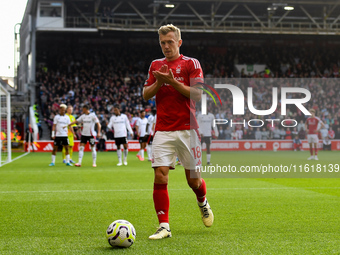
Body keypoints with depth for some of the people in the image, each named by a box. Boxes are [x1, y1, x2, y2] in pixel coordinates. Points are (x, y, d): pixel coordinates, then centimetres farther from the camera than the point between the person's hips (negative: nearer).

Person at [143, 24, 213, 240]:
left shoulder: (191, 63, 2)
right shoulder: (156, 65, 14)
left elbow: (197, 94, -8)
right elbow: (146, 94, 10)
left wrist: (172, 81, -15)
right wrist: (158, 82, -8)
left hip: (187, 129, -3)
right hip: (163, 131, 3)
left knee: (193, 179, 4)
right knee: (160, 176, -10)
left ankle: (203, 203, 38)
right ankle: (164, 226, -6)